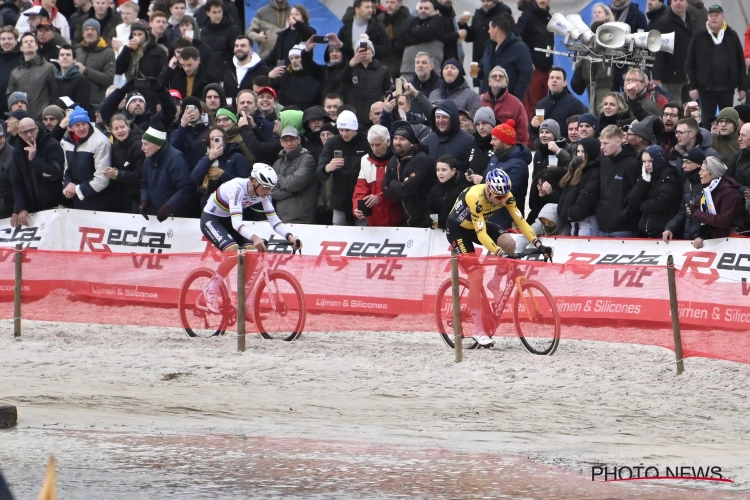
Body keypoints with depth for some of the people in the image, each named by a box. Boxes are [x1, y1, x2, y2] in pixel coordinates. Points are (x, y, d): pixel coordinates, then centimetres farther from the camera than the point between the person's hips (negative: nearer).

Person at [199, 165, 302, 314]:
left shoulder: (263, 192, -12)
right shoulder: (238, 188, -34)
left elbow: (274, 220, -11)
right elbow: (236, 223, -42)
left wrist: (289, 236, -29)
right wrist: (254, 237, -58)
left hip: (227, 220, 7)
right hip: (211, 219, -7)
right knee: (234, 251, -29)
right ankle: (211, 290, -12)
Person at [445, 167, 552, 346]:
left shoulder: (506, 196, -20)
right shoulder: (476, 198, -37)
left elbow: (520, 221, -19)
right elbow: (481, 234, -39)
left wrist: (539, 245, -30)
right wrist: (499, 253, -50)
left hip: (480, 223, 6)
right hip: (458, 229, -6)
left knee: (509, 244, -21)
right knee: (476, 276, -15)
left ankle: (495, 284, 2)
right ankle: (478, 331, -8)